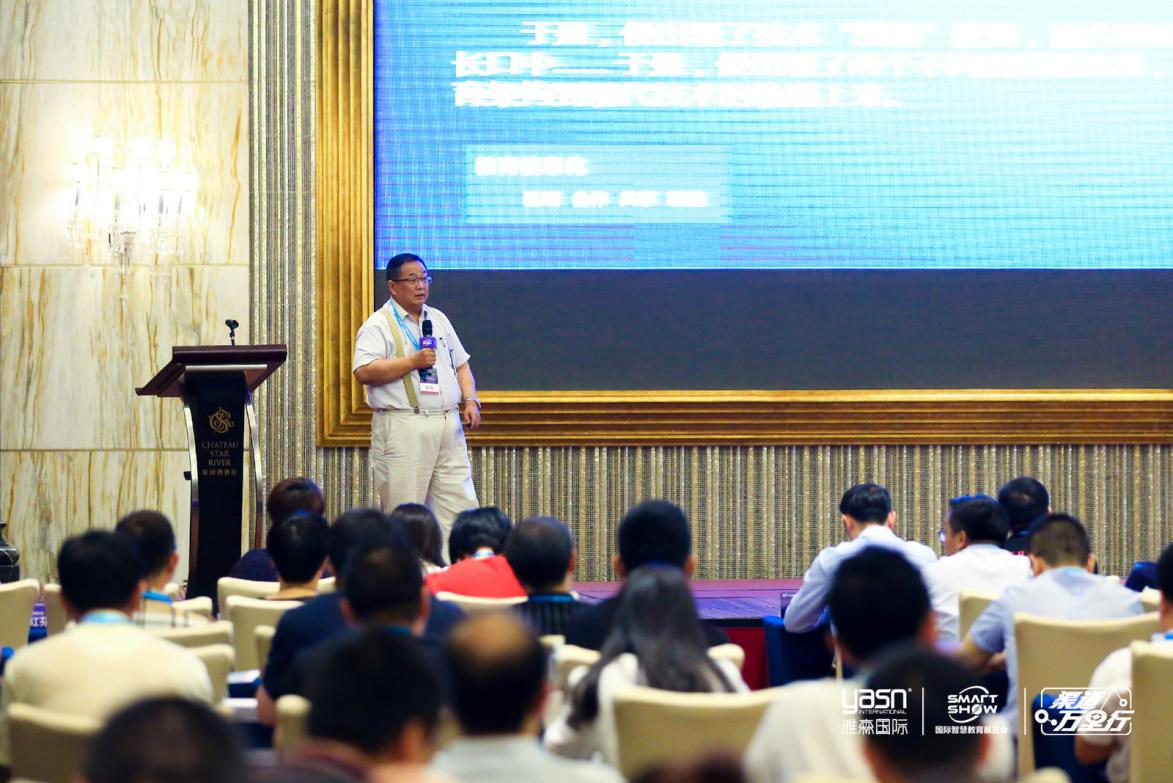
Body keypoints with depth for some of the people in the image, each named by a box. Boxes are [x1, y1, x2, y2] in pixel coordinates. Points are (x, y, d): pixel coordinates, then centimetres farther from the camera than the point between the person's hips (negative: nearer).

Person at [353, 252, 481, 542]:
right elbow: (364, 372, -15)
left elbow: (461, 365, 25)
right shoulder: (378, 326, -3)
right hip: (403, 428, -6)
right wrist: (413, 361, -14)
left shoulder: (438, 320, 19)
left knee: (461, 505, 1)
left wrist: (470, 401, 8)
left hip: (448, 425, 6)